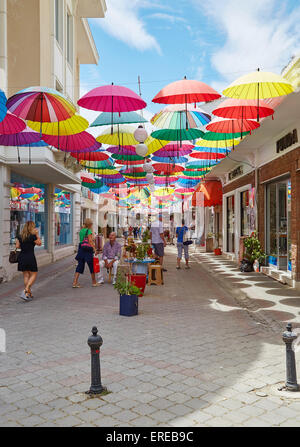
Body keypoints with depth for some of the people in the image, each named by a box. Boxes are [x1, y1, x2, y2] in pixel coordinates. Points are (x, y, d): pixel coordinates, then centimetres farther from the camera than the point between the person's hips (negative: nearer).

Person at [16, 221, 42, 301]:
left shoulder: (20, 236, 4)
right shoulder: (33, 236, -12)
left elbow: (17, 246, 7)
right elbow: (39, 243, 2)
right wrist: (37, 234, 3)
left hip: (21, 258, 6)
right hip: (30, 257, -5)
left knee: (26, 275, 12)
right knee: (33, 275, 6)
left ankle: (29, 294, 18)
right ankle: (25, 291, -9)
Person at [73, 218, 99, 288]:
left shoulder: (81, 231, 12)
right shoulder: (89, 231, -10)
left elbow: (81, 240, 15)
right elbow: (90, 241, -16)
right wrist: (94, 249, -14)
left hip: (81, 249, 7)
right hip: (88, 250, -7)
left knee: (80, 266, 6)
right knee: (91, 266, 7)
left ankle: (75, 282, -2)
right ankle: (94, 282, 19)